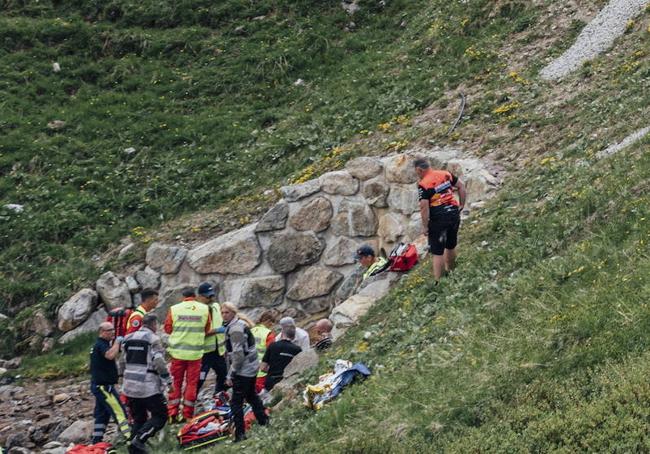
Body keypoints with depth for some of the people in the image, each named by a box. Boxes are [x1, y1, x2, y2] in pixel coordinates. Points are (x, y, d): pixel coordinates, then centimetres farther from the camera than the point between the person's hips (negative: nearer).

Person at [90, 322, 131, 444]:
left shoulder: (98, 344, 18)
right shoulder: (101, 345, -15)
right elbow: (110, 355, -34)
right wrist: (117, 342, -21)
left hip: (100, 386, 11)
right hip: (103, 386, -11)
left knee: (102, 414, 14)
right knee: (119, 412, -13)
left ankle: (96, 442, 17)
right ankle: (129, 438, -17)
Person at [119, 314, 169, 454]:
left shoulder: (128, 339, 12)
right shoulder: (153, 339, -9)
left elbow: (122, 362, 16)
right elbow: (159, 363, -17)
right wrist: (168, 381, -9)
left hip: (130, 386, 7)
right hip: (148, 387, -7)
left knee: (138, 419, 16)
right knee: (160, 416, 2)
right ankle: (139, 440, -14)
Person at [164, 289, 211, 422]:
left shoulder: (174, 309, -4)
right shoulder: (204, 309, -2)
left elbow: (168, 329, 2)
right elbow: (207, 330, 5)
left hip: (178, 351, 0)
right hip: (196, 352, 0)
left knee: (176, 382, 10)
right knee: (192, 383, 8)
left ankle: (172, 414, 10)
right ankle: (187, 415, 9)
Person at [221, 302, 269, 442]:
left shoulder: (235, 329, -21)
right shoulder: (241, 324, 11)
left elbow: (238, 355, -24)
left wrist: (230, 375, -19)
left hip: (243, 371, -10)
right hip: (252, 367, 10)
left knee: (236, 402, -6)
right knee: (251, 395, 27)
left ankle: (240, 434, -5)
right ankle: (264, 422, 38)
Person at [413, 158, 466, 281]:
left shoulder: (423, 184, -14)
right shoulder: (446, 174, 4)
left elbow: (424, 207, -17)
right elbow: (461, 187, 8)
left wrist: (425, 226, -9)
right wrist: (461, 205, 16)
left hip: (438, 219, -6)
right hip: (454, 214, 6)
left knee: (437, 253, 2)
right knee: (451, 246, 24)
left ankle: (438, 281, 4)